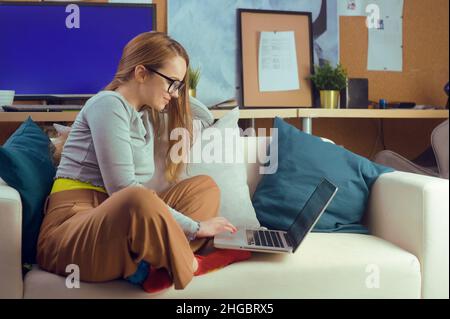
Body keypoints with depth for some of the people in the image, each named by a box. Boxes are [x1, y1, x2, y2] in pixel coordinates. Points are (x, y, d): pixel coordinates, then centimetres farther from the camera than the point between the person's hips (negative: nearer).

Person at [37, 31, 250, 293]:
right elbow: (123, 190, -19)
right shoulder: (109, 104, -9)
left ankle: (160, 266, -20)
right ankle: (188, 266, -10)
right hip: (72, 226, -9)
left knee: (205, 186, 4)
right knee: (140, 200, -40)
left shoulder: (148, 116, 16)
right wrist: (194, 227, -16)